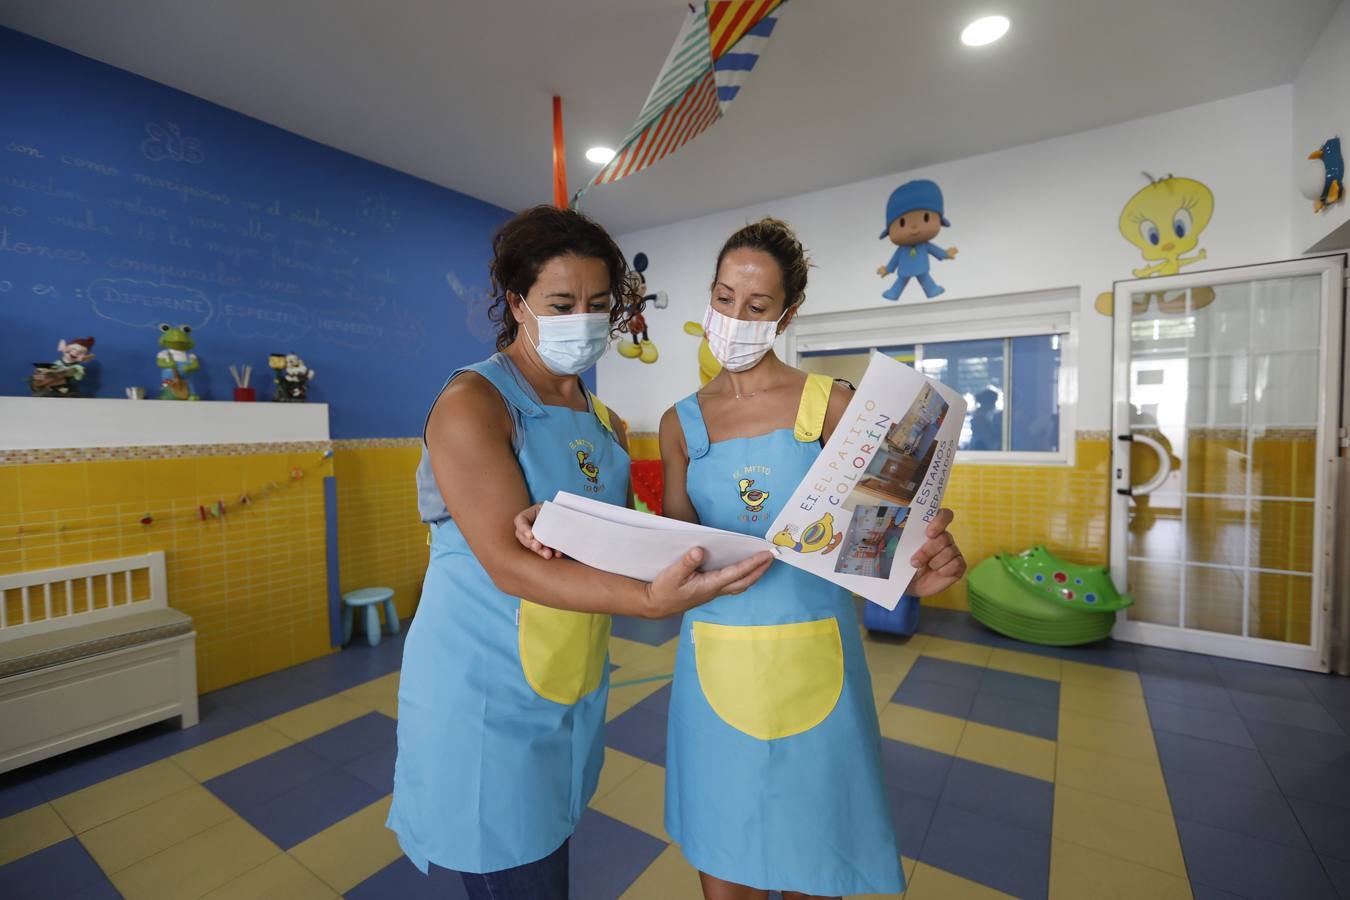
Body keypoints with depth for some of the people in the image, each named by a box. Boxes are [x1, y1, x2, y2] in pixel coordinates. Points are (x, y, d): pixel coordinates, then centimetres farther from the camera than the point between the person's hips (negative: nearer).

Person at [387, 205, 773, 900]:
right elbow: (510, 565, -24)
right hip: (488, 697, -6)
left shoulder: (606, 422, 7)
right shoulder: (473, 400, -15)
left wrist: (706, 553, -14)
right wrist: (650, 600, -37)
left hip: (574, 688, 6)